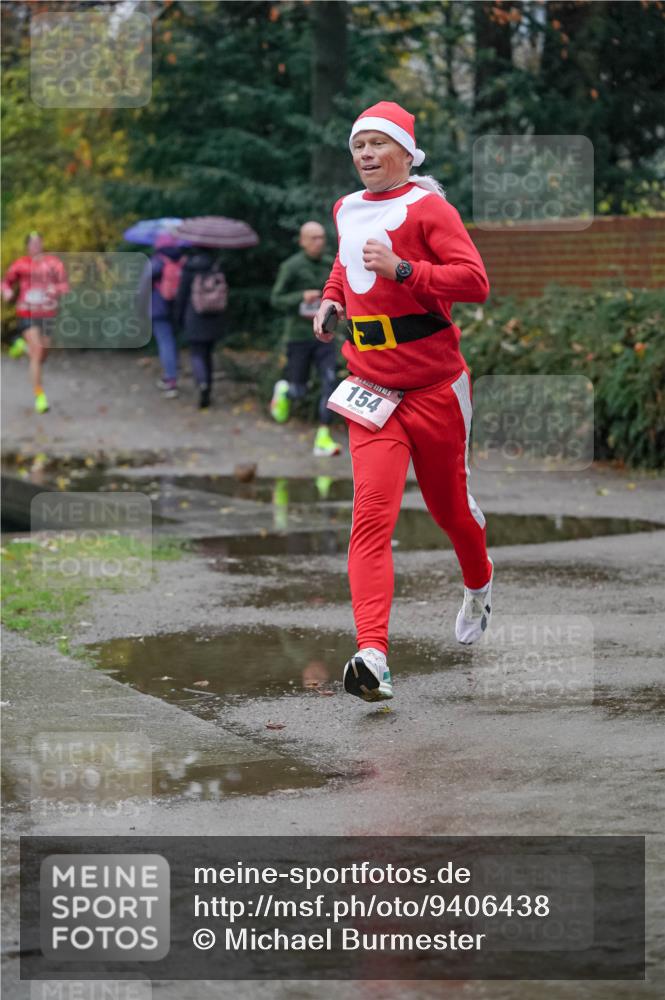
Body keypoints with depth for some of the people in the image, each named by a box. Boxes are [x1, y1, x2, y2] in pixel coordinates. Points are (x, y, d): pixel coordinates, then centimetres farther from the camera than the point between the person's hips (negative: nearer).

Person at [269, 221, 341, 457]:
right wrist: (302, 297, -24)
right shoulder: (291, 267, -9)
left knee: (330, 383, -12)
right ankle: (283, 391, 41)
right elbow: (276, 300, -9)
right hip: (298, 336, -3)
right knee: (299, 391, 4)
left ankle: (323, 439, -10)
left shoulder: (330, 265, 3)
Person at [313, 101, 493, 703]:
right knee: (372, 513, -14)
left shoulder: (426, 206, -9)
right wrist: (332, 298, 15)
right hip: (371, 389, 4)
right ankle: (372, 657, -26)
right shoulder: (346, 210, 10)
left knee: (449, 505, 14)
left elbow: (476, 281, -19)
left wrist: (400, 269, -28)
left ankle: (479, 586, 49)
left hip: (435, 388, -3)